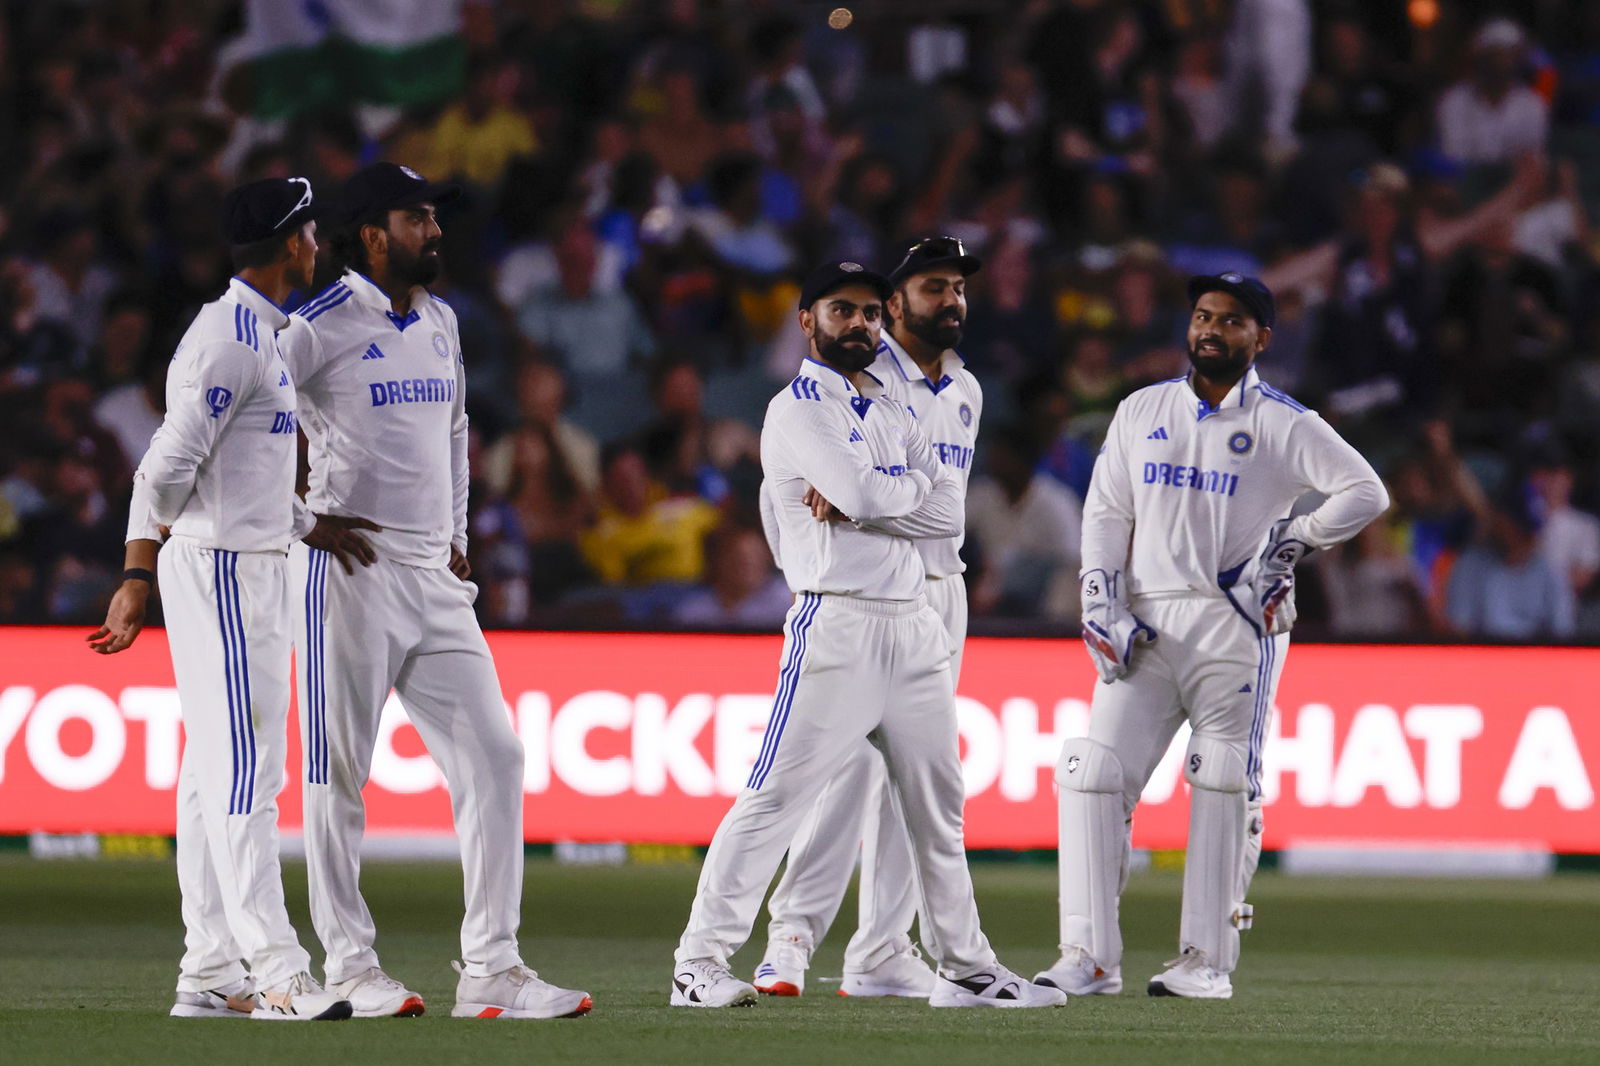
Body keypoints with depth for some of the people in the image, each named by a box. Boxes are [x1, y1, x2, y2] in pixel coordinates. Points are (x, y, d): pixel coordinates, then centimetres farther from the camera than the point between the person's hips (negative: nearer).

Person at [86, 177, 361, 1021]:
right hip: (221, 568, -11)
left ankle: (209, 975, 11)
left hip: (253, 569, 11)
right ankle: (276, 974, -15)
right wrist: (137, 579, -22)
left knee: (219, 774, 9)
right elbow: (171, 465, -20)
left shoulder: (258, 334, 17)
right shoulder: (231, 337, -15)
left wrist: (308, 525, 25)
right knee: (245, 770, -12)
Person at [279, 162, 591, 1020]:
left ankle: (490, 971, 2)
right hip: (347, 569, -7)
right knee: (338, 771, -1)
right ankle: (349, 966, 6)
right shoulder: (319, 328, -9)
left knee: (493, 756, 1)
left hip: (434, 577, 7)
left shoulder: (439, 323, 14)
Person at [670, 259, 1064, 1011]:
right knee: (776, 796, -12)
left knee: (936, 802, 12)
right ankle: (700, 964, -11)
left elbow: (948, 513, 5)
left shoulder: (891, 413, 19)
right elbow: (862, 491, -20)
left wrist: (858, 501, -9)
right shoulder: (797, 408, -3)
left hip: (913, 626, 8)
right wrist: (914, 486, 1)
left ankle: (965, 969, 21)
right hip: (836, 623, -8)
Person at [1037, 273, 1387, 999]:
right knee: (1093, 775, -7)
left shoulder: (1283, 424, 2)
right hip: (1147, 627, 3)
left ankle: (1207, 960, 3)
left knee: (1224, 790, -3)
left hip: (1235, 628, -3)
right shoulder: (1141, 412, 14)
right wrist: (1100, 608, 2)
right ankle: (1091, 959, -8)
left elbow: (1366, 492, -3)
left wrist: (1295, 539, -11)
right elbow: (1106, 513, 13)